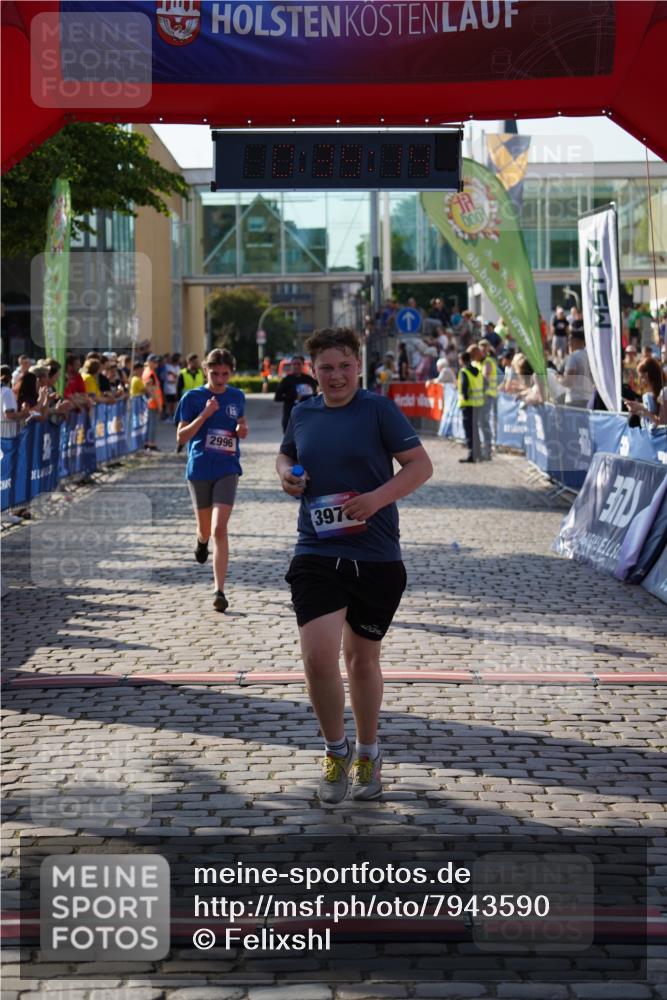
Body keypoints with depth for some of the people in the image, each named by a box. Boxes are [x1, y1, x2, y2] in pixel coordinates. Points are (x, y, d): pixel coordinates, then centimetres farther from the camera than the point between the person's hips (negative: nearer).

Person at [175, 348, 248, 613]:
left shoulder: (237, 397, 4)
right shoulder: (193, 397, -5)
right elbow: (181, 437, -9)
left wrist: (242, 429, -1)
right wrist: (204, 415, -21)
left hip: (227, 469, 0)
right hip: (199, 469, 0)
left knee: (219, 529, -15)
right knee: (205, 529, 15)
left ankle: (219, 591, -14)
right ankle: (202, 540, 56)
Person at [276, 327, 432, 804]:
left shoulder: (379, 409, -4)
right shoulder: (302, 414, 9)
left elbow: (421, 465, -6)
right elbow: (286, 456, 28)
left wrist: (376, 499, -20)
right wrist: (287, 474, 4)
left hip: (377, 557, -2)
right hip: (316, 555, 2)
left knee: (363, 659, 11)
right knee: (318, 657, -13)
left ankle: (367, 753, 33)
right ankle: (336, 748, 11)